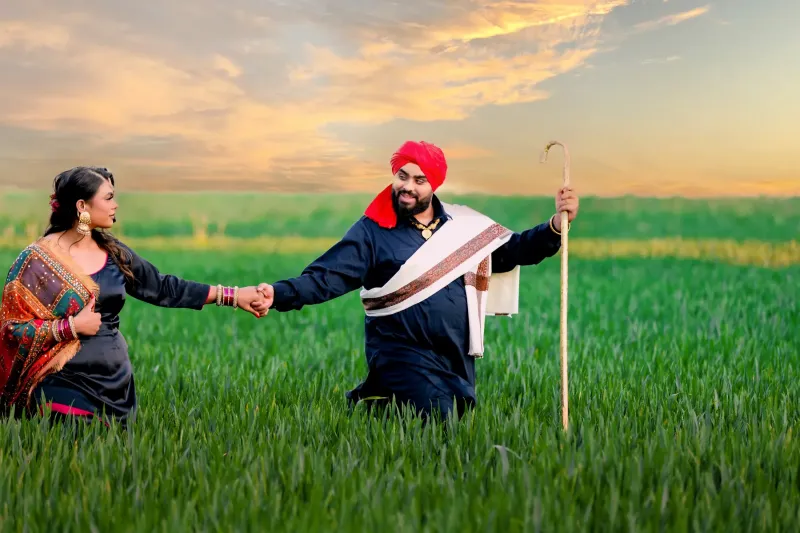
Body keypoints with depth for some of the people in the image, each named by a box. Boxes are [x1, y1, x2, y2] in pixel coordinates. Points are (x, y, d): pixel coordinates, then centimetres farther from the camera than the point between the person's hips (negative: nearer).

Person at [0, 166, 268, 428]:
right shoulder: (37, 259, -9)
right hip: (64, 389, -5)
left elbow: (164, 288, 8)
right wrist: (73, 326, -18)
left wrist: (233, 295, 4)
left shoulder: (112, 253, 6)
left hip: (115, 385, 6)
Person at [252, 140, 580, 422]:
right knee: (438, 422, -20)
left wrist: (557, 224, 1)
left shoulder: (462, 224, 6)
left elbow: (512, 251, 15)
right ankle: (371, 403, 8)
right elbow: (327, 276, -15)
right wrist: (279, 295, -31)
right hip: (403, 355, -6)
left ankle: (385, 398, 31)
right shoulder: (373, 231, -7)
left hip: (457, 358, 6)